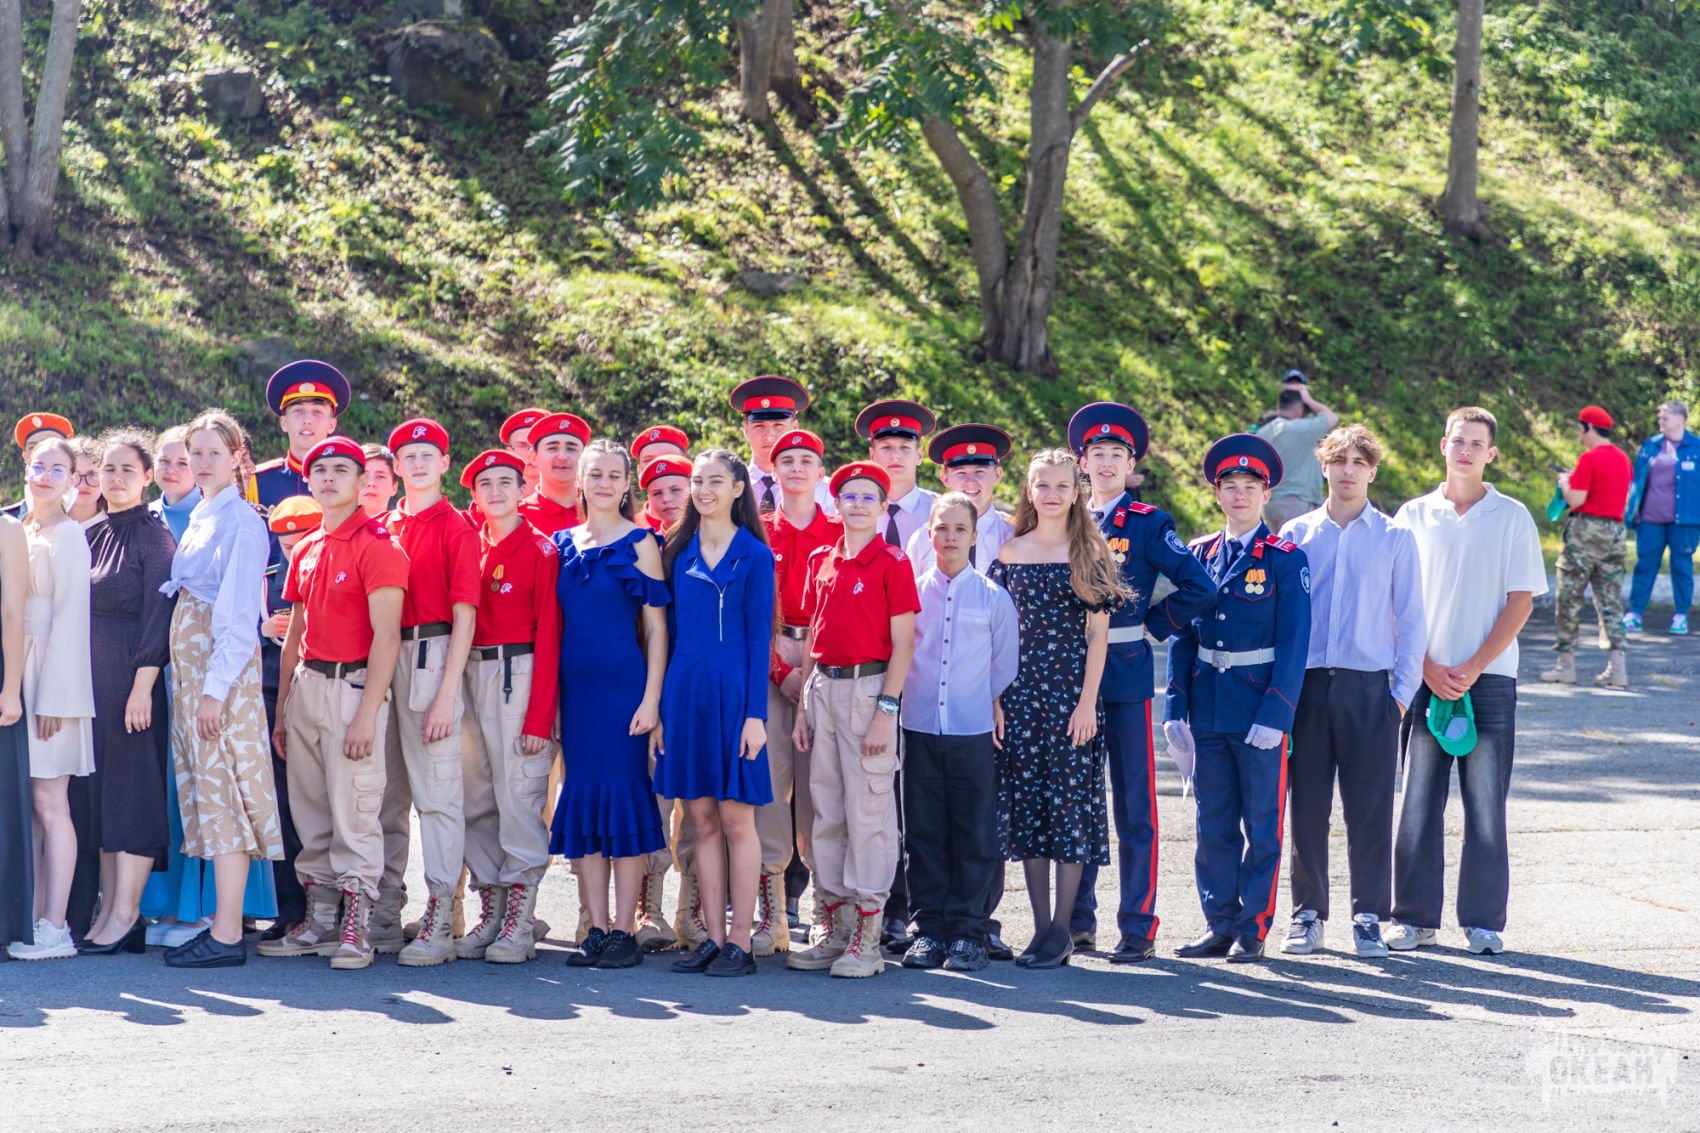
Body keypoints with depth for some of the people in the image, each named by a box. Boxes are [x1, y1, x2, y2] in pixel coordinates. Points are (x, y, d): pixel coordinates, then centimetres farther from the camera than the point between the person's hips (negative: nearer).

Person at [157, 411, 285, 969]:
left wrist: (216, 687, -18)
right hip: (188, 667, 9)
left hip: (223, 665, -9)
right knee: (205, 789, 8)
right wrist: (191, 682, 12)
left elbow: (240, 614, -14)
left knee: (224, 789, -9)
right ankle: (220, 922, 12)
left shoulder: (242, 520, -9)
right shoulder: (198, 520, 17)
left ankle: (226, 936, -10)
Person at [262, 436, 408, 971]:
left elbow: (386, 636, -14)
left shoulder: (377, 544, -8)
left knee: (353, 810, -7)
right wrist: (281, 709, 15)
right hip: (306, 685, 8)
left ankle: (356, 926, -1)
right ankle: (319, 921, 17)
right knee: (309, 809, 9)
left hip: (352, 685, -8)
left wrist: (367, 713, -19)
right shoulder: (306, 550, 15)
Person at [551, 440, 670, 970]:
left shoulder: (640, 543, -1)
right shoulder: (563, 544, 11)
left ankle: (625, 930, 1)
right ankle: (597, 929, 11)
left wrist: (651, 699, -10)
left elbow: (656, 628, -3)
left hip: (624, 686, -5)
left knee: (623, 795, -5)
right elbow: (554, 622, 14)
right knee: (582, 797, 5)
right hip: (575, 688, 5)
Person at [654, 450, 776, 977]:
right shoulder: (678, 552, 11)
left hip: (733, 691, -4)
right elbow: (669, 632, 13)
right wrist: (661, 709, 8)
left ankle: (741, 941, 2)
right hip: (685, 691, 5)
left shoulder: (754, 554, -1)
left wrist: (756, 713, -11)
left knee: (736, 818, -2)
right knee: (702, 820, 7)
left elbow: (759, 638, -5)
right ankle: (713, 937, 12)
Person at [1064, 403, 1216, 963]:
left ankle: (1138, 928, 2)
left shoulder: (1149, 524, 0)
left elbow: (1199, 588, -7)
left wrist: (1154, 623, -4)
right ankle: (1078, 920, 17)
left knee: (1134, 807, -1)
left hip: (1127, 678, -4)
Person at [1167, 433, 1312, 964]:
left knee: (1262, 825, 3)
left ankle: (1253, 930, 10)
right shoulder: (1199, 555, 9)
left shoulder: (1287, 560, -3)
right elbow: (1181, 636, 10)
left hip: (1261, 712, -4)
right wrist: (1177, 709, 3)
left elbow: (1294, 643, -8)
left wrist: (1276, 715, -15)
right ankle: (1219, 925, 18)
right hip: (1207, 712, 4)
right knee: (1214, 824, 10)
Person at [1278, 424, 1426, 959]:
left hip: (1369, 687, -1)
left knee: (1370, 808, 0)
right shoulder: (1296, 534, 8)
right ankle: (1308, 914, 14)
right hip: (1306, 684, 1)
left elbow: (1410, 619, 6)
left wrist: (1404, 689, -1)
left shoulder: (1394, 537, 5)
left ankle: (1369, 917, 9)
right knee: (1306, 805, 4)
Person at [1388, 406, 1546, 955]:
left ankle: (1483, 920, 8)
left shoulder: (1512, 517, 3)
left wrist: (1472, 668, -10)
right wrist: (1428, 668, -6)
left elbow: (1521, 601, -1)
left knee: (1486, 804, 1)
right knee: (1418, 799, 2)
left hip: (1488, 678, -1)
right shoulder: (1414, 515, 7)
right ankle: (1415, 916, 10)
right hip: (1425, 677, 1)